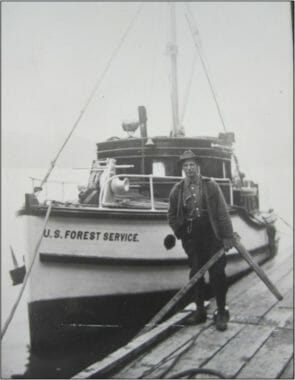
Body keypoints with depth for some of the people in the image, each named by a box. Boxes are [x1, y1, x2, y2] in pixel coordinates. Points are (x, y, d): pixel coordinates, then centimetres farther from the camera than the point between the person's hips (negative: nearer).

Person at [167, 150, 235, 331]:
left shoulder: (211, 186, 0)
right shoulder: (177, 190, 6)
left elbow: (222, 213, -2)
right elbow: (172, 215, 14)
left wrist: (228, 236, -7)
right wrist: (180, 232, 1)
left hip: (211, 234, -2)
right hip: (191, 236, 2)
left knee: (217, 273, -3)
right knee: (195, 273, 7)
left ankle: (222, 312, 8)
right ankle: (200, 311, 18)